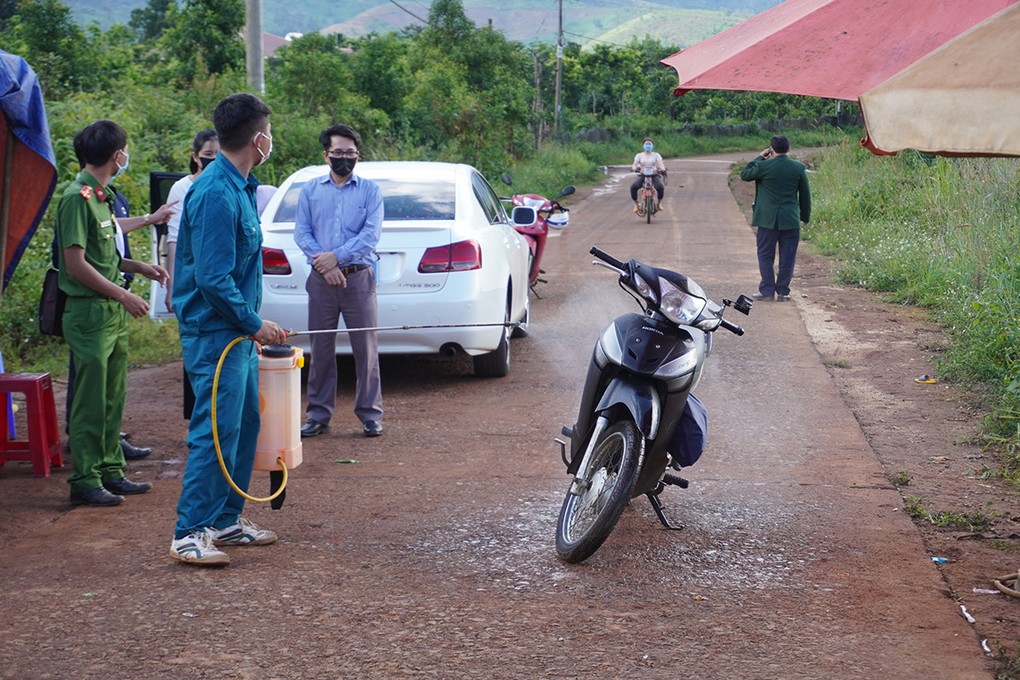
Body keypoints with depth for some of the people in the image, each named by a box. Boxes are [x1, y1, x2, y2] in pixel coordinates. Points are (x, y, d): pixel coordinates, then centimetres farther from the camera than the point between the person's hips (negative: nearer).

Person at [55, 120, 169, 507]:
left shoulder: (101, 196, 14)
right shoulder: (78, 197, -14)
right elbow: (76, 264, -18)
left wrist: (138, 267, 16)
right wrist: (123, 295, -16)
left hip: (113, 313, 9)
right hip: (89, 312, -9)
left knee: (112, 398, 14)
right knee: (91, 401, -5)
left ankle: (110, 471, 22)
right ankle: (85, 481, 1)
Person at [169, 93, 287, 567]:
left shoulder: (239, 187, 12)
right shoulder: (216, 194, -21)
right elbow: (212, 278, -24)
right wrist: (254, 324, -14)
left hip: (237, 333, 10)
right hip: (215, 333, -10)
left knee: (244, 425, 15)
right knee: (216, 432, -8)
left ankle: (226, 520, 24)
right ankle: (189, 534, -3)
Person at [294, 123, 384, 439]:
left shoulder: (369, 190, 6)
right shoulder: (310, 190, 10)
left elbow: (371, 234, -5)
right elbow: (301, 233, 3)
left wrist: (337, 256, -14)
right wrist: (323, 264, -12)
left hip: (358, 277, -1)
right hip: (321, 279, 2)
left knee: (365, 348, -1)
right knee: (321, 349, 5)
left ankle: (370, 414, 6)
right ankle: (319, 415, 12)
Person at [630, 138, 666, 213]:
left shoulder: (656, 155, 7)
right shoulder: (639, 155, 8)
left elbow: (660, 163, -8)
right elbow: (635, 163, -6)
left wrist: (663, 169, -31)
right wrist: (634, 168, -31)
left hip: (654, 175, -1)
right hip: (642, 175, 1)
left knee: (660, 187, -32)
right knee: (633, 187, -29)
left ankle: (659, 203, -4)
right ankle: (636, 204, -8)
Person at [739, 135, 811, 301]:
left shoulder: (763, 166, -10)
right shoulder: (799, 168, -1)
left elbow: (744, 175, 8)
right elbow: (805, 194, 6)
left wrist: (759, 158, 13)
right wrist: (805, 216, 17)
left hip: (768, 219, -2)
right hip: (791, 220, 2)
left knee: (765, 256, 8)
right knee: (787, 256, 8)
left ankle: (767, 290, 5)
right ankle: (783, 291, 9)